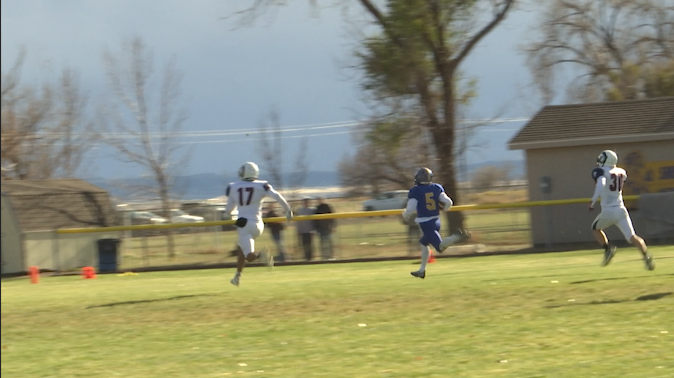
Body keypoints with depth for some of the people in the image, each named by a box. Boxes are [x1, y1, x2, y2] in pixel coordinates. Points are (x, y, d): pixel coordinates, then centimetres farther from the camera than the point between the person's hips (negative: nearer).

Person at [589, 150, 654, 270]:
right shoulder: (621, 172, 12)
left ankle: (608, 248, 3)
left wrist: (593, 201, -23)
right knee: (632, 236, -4)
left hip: (608, 211, -4)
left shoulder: (601, 172, -6)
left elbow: (601, 185, -26)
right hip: (621, 210, 4)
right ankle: (646, 256, -28)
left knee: (595, 228, 24)